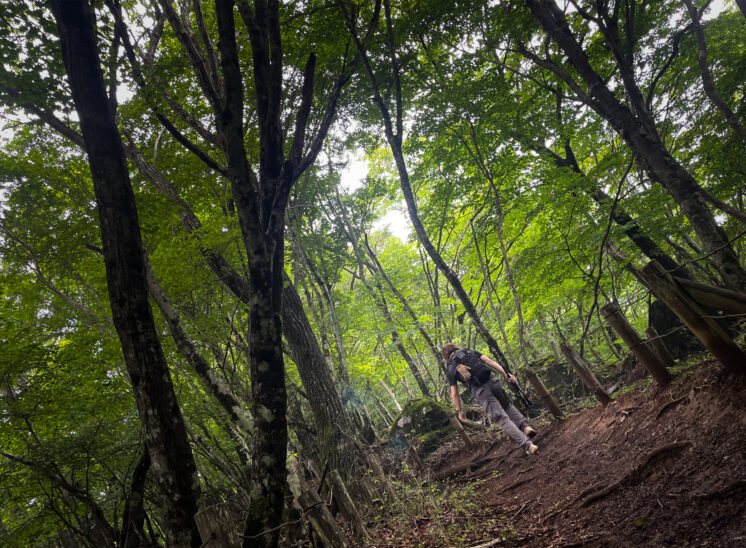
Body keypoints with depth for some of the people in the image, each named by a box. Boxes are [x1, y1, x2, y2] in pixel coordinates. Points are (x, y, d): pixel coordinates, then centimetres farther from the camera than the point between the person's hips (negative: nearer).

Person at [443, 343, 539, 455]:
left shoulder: (451, 369, 15)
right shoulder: (470, 352, 20)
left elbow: (454, 394, 11)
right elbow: (489, 361, 7)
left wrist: (459, 411, 21)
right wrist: (505, 374, 5)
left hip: (480, 392, -3)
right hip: (492, 381, 3)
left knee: (503, 420, -4)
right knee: (508, 406, 28)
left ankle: (527, 445, -13)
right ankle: (525, 426, 8)